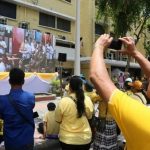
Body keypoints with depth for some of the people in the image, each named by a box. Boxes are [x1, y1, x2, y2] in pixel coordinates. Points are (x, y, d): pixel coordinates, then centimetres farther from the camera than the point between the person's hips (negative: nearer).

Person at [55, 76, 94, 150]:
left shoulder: (63, 102, -19)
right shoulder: (88, 100, -12)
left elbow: (58, 120, -5)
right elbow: (89, 116, 4)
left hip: (67, 139, -1)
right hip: (85, 138, 2)